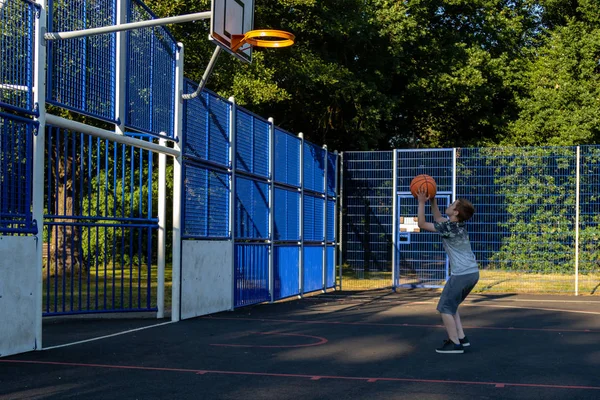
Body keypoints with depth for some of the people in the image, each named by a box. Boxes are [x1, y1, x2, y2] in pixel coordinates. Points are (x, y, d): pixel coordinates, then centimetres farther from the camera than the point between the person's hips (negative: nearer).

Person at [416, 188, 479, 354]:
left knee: (445, 308, 1)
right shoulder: (458, 224, 11)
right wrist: (432, 201, 23)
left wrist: (422, 202, -5)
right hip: (472, 272, 9)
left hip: (462, 274, -9)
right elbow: (438, 218, 29)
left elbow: (422, 224, -8)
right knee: (451, 305, 21)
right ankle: (461, 338, 19)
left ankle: (455, 343, 2)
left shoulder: (449, 227, -14)